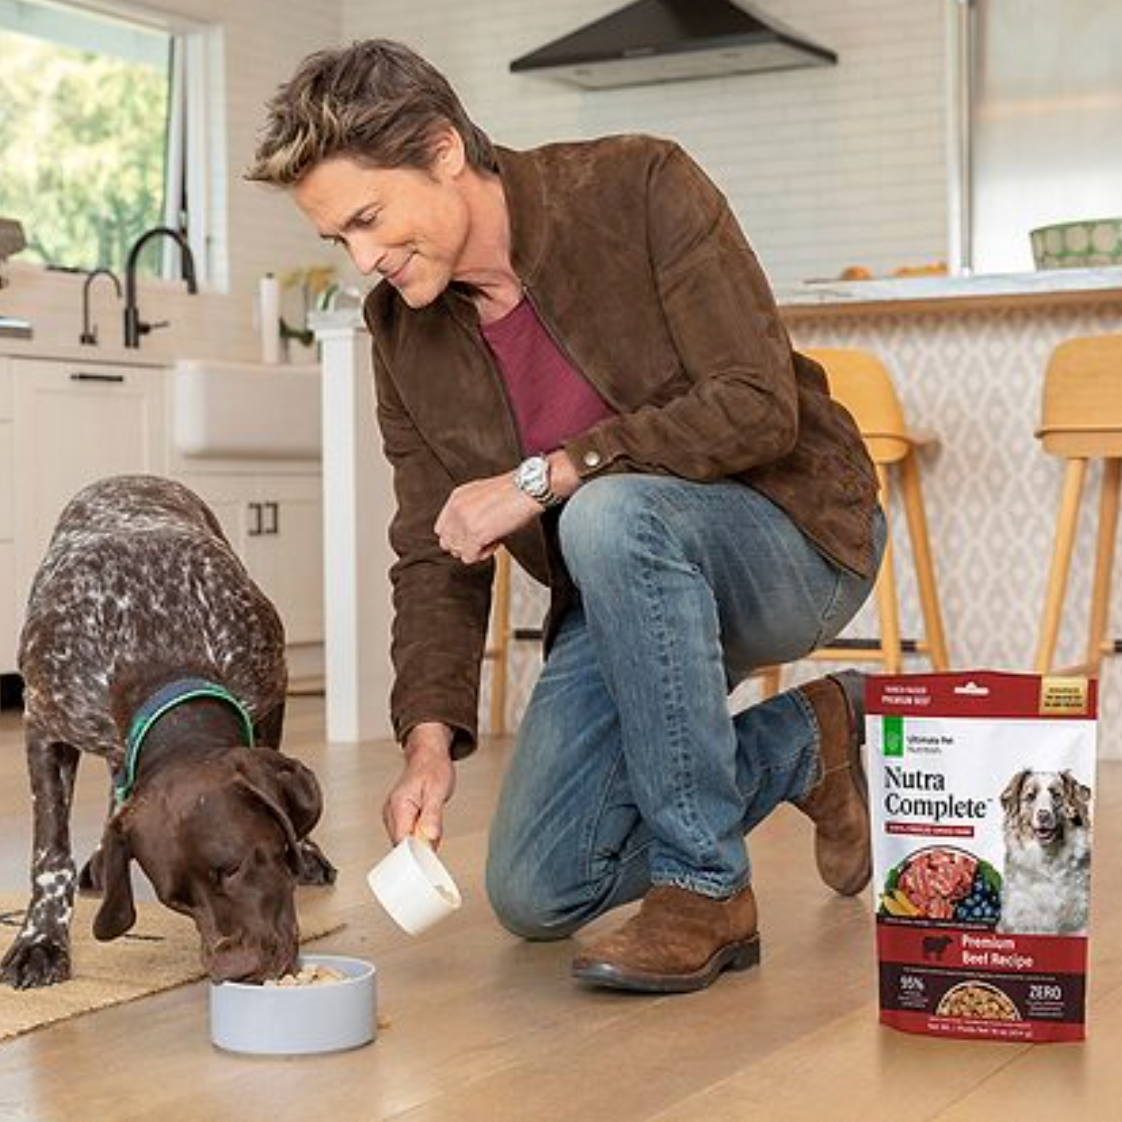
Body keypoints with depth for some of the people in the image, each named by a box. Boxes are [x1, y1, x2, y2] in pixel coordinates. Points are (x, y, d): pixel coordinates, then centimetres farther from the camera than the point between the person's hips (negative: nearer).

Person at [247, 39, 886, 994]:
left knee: (612, 510, -39)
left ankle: (706, 889, -23)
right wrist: (431, 735, -17)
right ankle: (807, 743, 17)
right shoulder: (403, 328, -3)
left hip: (797, 540, -6)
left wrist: (546, 476, -29)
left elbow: (758, 404, -26)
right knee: (535, 897, -2)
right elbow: (435, 552, -3)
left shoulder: (641, 188, -20)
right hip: (625, 596, 6)